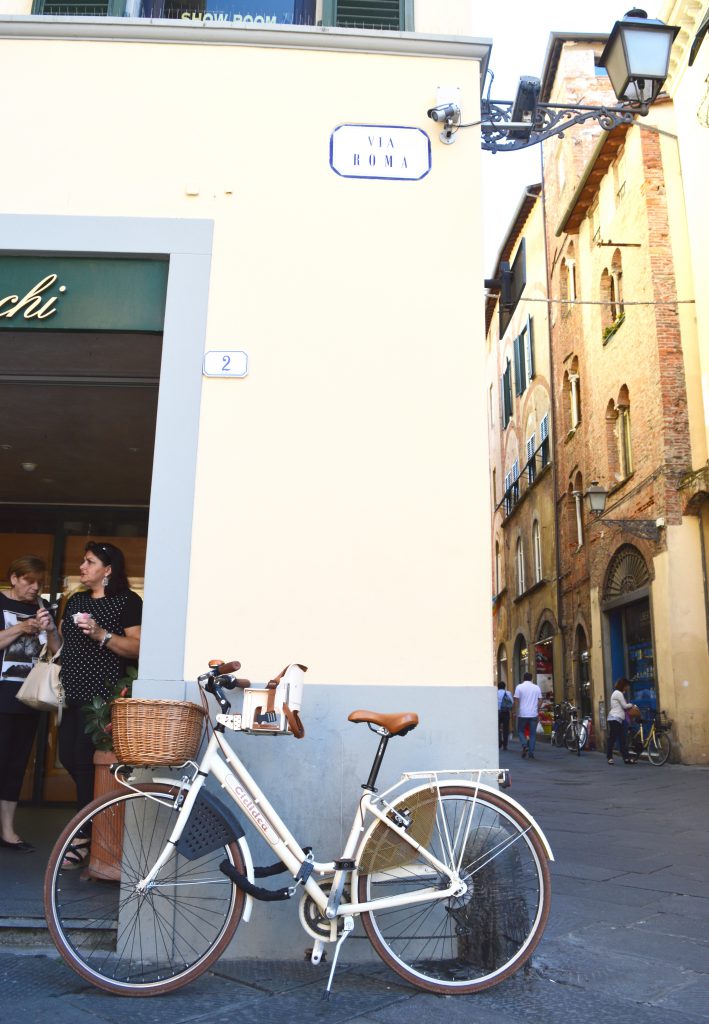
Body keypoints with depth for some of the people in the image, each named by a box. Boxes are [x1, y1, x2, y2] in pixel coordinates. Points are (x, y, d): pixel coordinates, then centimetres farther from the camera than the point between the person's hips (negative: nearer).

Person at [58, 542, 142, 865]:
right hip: (73, 693, 7)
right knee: (68, 757, 9)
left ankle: (84, 839, 3)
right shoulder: (74, 601, 15)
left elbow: (138, 648, -16)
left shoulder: (127, 602, -7)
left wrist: (102, 635, -23)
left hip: (102, 693, -7)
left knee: (85, 759, -7)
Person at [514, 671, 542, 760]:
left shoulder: (519, 687, -1)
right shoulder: (537, 687, 7)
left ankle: (524, 745, -9)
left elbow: (516, 701, -6)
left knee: (520, 731, 14)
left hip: (522, 714, -2)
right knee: (533, 734, 6)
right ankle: (531, 754, 3)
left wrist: (516, 712, 1)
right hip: (534, 714, 2)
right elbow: (540, 701, 6)